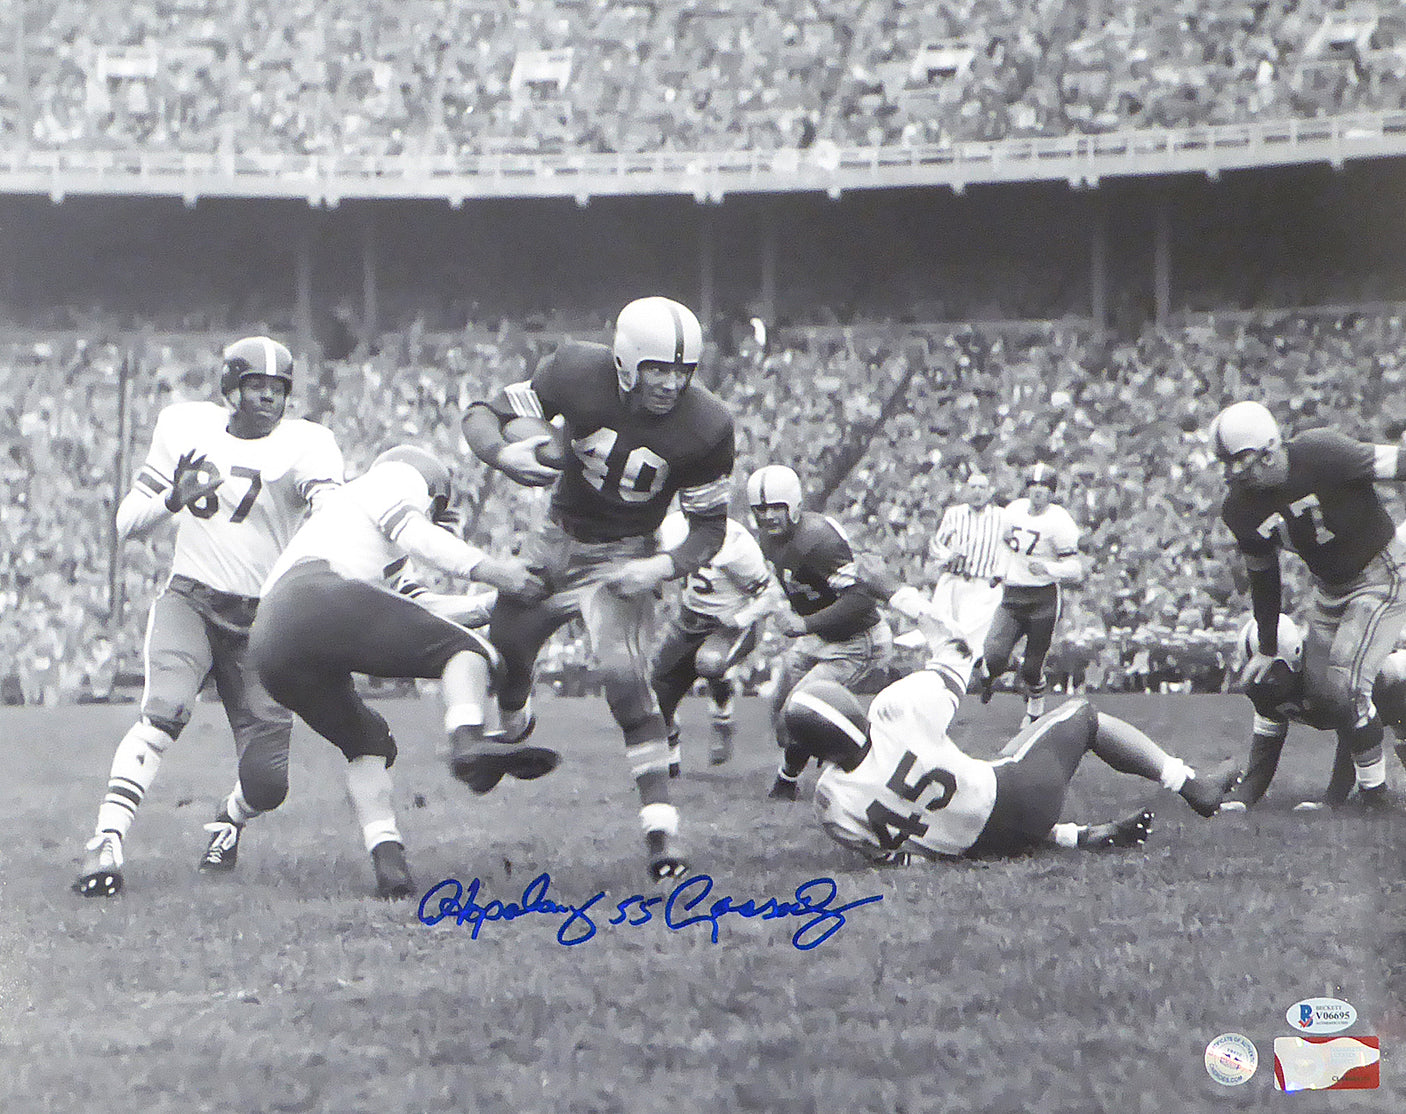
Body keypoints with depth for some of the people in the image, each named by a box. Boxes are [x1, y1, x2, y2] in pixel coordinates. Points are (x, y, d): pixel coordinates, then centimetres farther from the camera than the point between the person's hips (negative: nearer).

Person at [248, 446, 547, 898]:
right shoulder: (397, 478, 23)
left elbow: (423, 605, 40)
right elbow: (410, 532, 1)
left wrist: (498, 600, 40)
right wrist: (485, 567, -8)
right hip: (319, 599, -8)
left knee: (366, 741, 22)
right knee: (466, 648, -1)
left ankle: (386, 859, 1)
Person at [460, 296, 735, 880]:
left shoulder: (705, 426, -22)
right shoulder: (580, 373, -22)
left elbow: (710, 526, -9)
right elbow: (483, 413, -13)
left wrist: (663, 568, -28)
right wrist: (501, 454, -36)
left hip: (623, 558, -3)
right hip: (558, 540, 3)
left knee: (624, 674, -22)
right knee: (506, 642, 12)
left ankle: (660, 822, -18)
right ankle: (512, 731, 49)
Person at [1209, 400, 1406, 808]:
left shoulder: (1320, 455, -28)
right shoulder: (1241, 509, -6)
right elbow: (1263, 578, 8)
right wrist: (1267, 648, 12)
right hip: (1330, 587, 7)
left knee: (1347, 685, -15)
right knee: (1320, 689, 6)